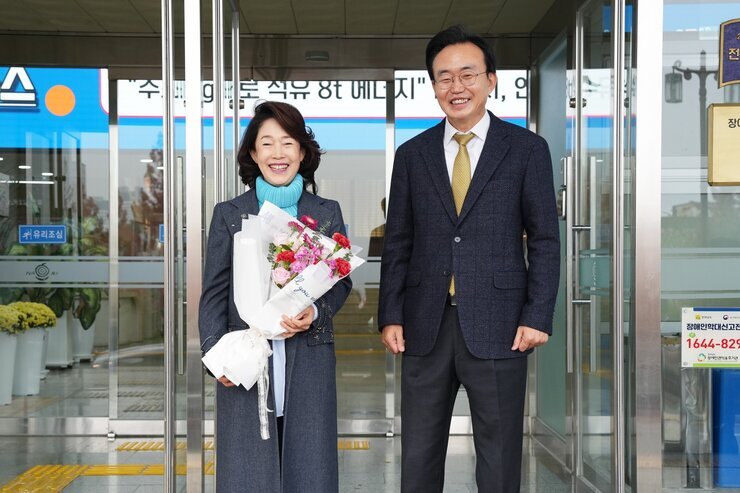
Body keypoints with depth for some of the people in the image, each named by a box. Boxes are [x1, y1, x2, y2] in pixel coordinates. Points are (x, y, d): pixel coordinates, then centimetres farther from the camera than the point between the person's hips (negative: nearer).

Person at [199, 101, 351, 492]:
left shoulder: (327, 213, 9)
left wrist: (316, 312, -11)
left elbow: (341, 282, 10)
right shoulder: (229, 214, 7)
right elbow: (213, 294, 4)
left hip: (308, 361, 1)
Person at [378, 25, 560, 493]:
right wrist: (390, 315, 2)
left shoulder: (527, 149, 1)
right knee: (419, 455, 11)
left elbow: (545, 239, 0)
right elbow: (397, 243, 9)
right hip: (425, 326, 3)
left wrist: (538, 316, -7)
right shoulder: (412, 154, 8)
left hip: (497, 326, -2)